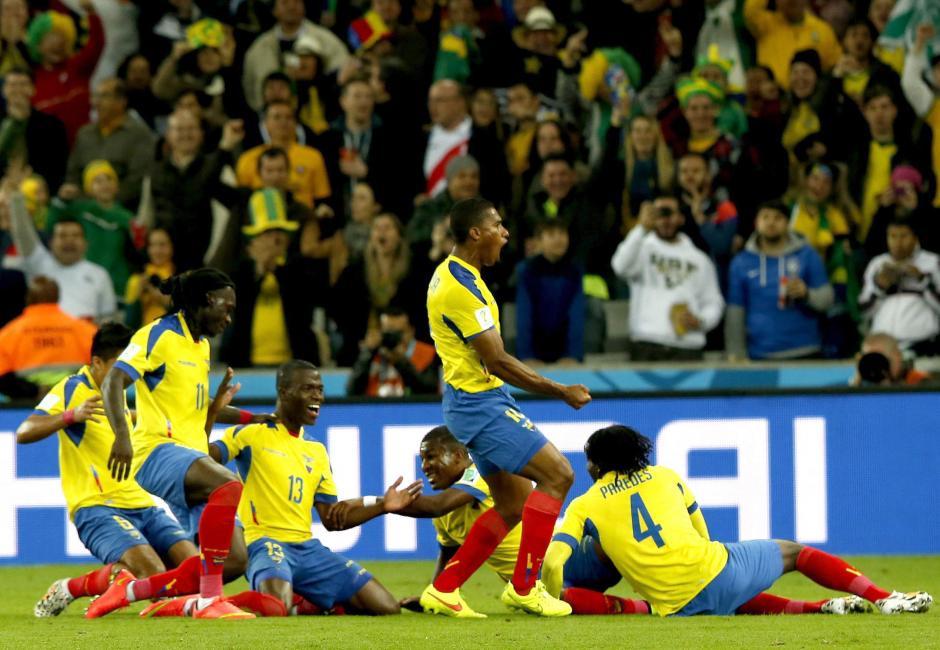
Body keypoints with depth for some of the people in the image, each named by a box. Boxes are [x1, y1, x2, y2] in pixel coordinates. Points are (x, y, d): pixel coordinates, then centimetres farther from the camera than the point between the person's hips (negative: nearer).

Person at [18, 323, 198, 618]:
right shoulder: (73, 389, -4)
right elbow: (24, 433, -15)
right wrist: (71, 415, -31)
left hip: (142, 505, 8)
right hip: (98, 507, -8)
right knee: (151, 572, -28)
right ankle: (71, 588, -6)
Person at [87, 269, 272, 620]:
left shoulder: (202, 345, 23)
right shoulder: (159, 335, -3)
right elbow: (113, 382, -15)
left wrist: (254, 418, 35)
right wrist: (122, 435, -30)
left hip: (191, 456, 9)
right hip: (158, 450, -9)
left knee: (236, 560, -5)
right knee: (228, 483, -37)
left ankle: (128, 590, 7)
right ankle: (209, 600, -37)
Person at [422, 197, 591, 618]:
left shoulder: (450, 275, 12)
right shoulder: (461, 287, -20)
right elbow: (497, 362, -21)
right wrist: (561, 392, -15)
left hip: (472, 399, 10)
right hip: (480, 403, -10)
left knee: (513, 504, 12)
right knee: (558, 474, -13)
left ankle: (442, 591, 13)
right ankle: (524, 588, -10)